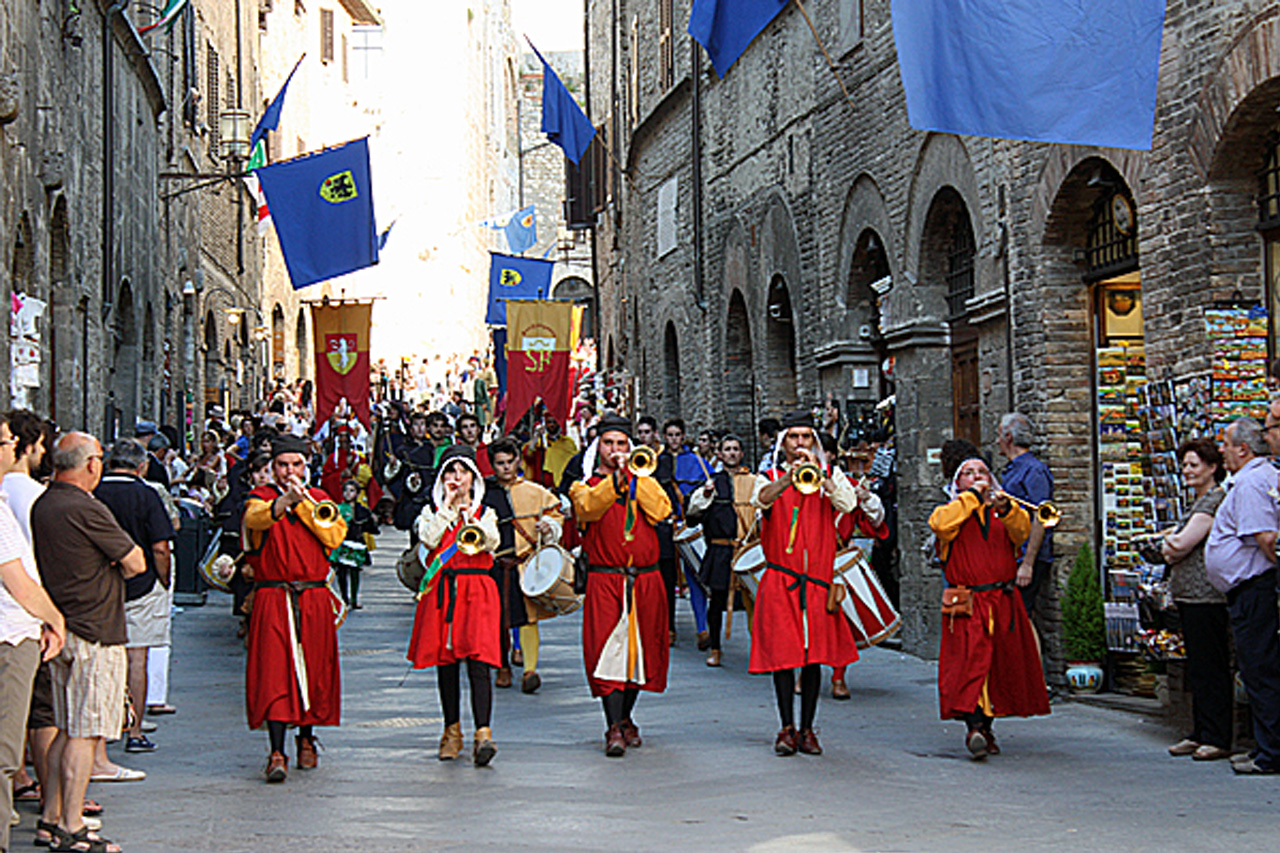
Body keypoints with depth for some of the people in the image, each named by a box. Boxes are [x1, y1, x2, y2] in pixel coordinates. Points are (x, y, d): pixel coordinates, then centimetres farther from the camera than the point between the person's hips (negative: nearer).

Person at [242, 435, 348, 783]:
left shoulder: (319, 499, 14)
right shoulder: (261, 497, 5)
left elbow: (335, 535, -4)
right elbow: (255, 518, -20)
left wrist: (302, 503, -10)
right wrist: (284, 500, -39)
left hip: (314, 599, 3)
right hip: (272, 598, -3)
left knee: (313, 671, 7)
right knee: (274, 672, -12)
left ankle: (306, 740, 28)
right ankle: (276, 753, -14)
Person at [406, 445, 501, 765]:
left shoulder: (485, 513, 13)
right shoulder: (433, 512, 13)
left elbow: (490, 541, -7)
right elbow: (429, 538, -8)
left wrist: (468, 510, -9)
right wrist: (448, 505, -5)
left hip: (477, 590, -2)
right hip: (441, 591, 2)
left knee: (478, 660, -15)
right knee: (445, 661, 5)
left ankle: (483, 733, -23)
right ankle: (452, 731, 18)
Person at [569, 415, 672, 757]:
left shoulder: (644, 482, 16)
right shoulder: (584, 486, 9)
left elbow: (661, 511, -4)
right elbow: (589, 507, -16)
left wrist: (634, 477, -7)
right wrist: (615, 479, -29)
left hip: (645, 581, 3)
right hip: (604, 582, -3)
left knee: (642, 649, 8)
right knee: (607, 651, -13)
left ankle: (626, 718, 26)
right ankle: (615, 729, -15)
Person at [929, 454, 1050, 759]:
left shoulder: (1002, 512, 16)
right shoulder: (954, 511, 9)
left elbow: (1021, 530, -6)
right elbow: (939, 523, -15)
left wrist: (1005, 508, -26)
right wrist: (973, 496, -8)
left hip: (1004, 602, 4)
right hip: (968, 604, -4)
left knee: (1004, 663, 7)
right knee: (971, 659, -19)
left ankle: (986, 725, 21)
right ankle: (974, 727, -28)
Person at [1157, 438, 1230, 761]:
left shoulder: (1214, 501, -12)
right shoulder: (1200, 502, 20)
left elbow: (1180, 545, -18)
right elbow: (1171, 550, 19)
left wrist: (1168, 542, 3)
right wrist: (1171, 546, -3)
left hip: (1206, 596, -10)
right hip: (1189, 595, 10)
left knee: (1210, 667, -7)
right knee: (1198, 667, 13)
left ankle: (1217, 739, -4)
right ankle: (1200, 734, 18)